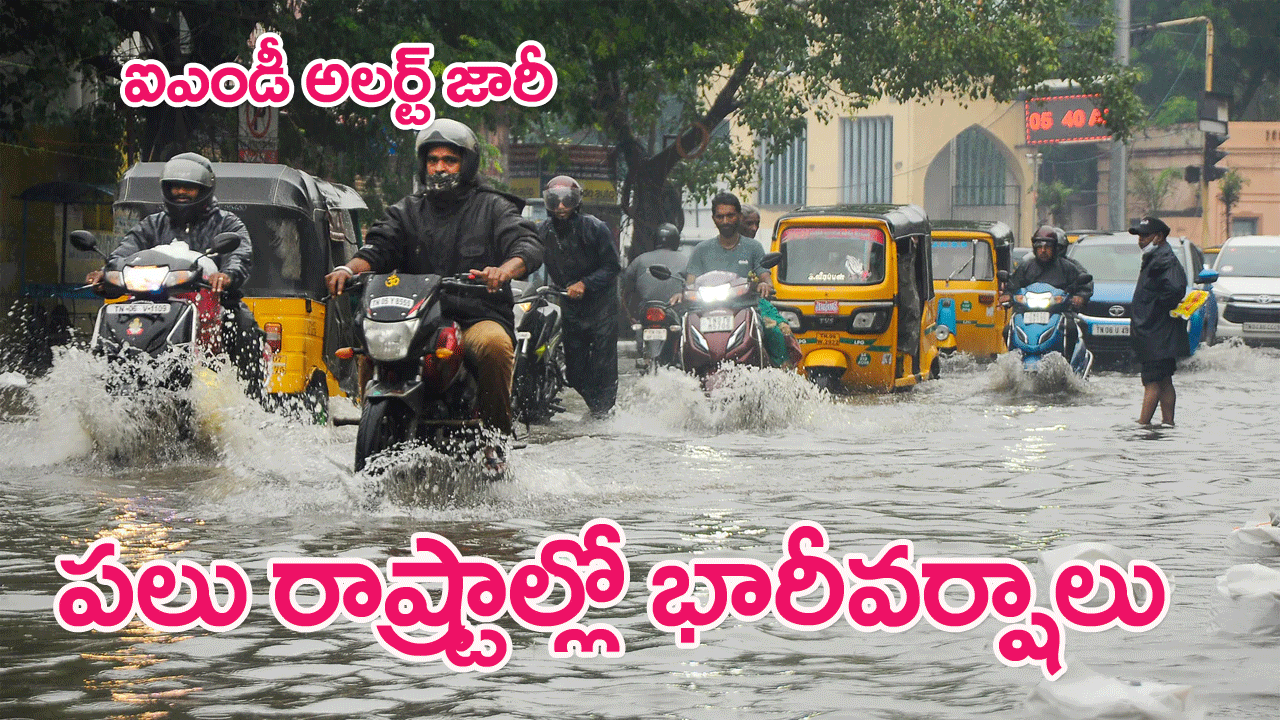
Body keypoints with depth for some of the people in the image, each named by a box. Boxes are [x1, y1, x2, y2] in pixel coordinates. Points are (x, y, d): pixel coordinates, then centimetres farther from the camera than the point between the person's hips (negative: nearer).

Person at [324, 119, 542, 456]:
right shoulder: (407, 211, 20)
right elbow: (380, 245, 5)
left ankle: (494, 437, -22)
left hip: (479, 317, -3)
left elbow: (528, 245, -5)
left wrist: (506, 269, -30)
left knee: (494, 345, -36)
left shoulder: (492, 208, 10)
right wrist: (350, 268, -19)